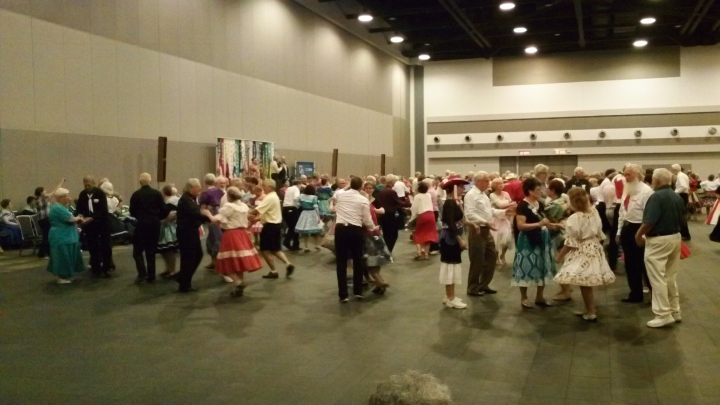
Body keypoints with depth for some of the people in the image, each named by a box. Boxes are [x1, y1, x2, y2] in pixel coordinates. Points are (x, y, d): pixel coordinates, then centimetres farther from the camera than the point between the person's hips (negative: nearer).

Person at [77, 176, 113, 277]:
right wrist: (81, 216, -17)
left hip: (102, 222, -4)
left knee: (105, 246, 2)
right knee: (93, 247, 6)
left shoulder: (100, 193, -13)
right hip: (89, 224, 4)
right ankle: (96, 269, 15)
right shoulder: (82, 194, 0)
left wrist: (92, 218, -30)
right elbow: (79, 208, 5)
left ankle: (106, 268, 12)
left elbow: (103, 210, -19)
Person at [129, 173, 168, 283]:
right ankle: (151, 276, 10)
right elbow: (164, 211, -4)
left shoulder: (136, 195, -5)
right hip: (154, 225, 3)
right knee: (151, 251, 10)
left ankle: (142, 273, -7)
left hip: (141, 225, -3)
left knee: (137, 251, 7)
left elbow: (132, 212, 0)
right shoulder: (157, 193, -1)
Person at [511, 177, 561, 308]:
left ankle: (539, 297, 23)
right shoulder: (523, 206, -13)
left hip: (541, 240, 8)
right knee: (527, 268, -3)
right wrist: (539, 224, -25)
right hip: (528, 242, -8)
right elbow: (520, 225, -21)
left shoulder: (540, 204, 11)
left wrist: (554, 225, 5)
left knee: (542, 268, 11)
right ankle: (524, 298, 9)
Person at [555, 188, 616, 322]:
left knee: (584, 283, 1)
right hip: (595, 248, 7)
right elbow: (599, 233, 10)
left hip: (582, 251, -7)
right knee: (588, 282, 15)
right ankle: (589, 309, 23)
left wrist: (559, 256, -6)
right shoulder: (594, 212, 1)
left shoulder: (574, 218, -19)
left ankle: (591, 313, 6)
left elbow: (571, 242, -16)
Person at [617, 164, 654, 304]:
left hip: (639, 230, -8)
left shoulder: (646, 191, -15)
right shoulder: (627, 190, 12)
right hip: (627, 229, 8)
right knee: (630, 265, 14)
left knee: (644, 265, 0)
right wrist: (619, 231, 16)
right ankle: (636, 294, 25)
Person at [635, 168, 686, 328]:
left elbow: (649, 222, -22)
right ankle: (675, 311, 24)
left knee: (658, 279, -2)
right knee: (670, 277, 17)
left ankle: (663, 315, -1)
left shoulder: (656, 196, -16)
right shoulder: (678, 197, 8)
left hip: (658, 240, -8)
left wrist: (638, 235, -8)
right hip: (675, 238, 8)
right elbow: (683, 222, 12)